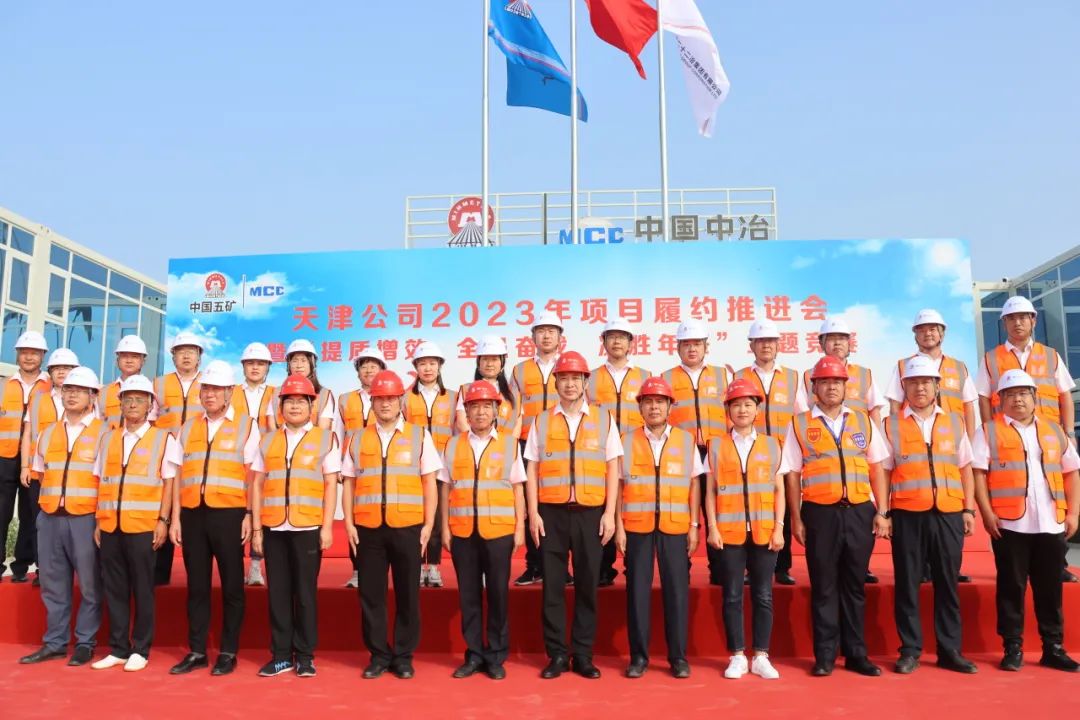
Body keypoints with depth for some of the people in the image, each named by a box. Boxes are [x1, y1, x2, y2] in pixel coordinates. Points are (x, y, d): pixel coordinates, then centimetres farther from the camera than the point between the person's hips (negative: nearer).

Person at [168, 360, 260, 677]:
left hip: (229, 514, -3)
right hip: (193, 515, 3)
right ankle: (196, 651, 19)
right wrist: (175, 517, 6)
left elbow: (252, 475, -2)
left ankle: (228, 653, 14)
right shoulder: (188, 427, 13)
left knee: (231, 586, 4)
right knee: (196, 585, 9)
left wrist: (249, 515, -8)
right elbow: (179, 475, 12)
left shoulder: (246, 426, 2)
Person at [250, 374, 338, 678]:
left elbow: (331, 485, 0)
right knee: (278, 592, 7)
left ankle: (305, 655, 14)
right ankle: (281, 654, 17)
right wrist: (256, 527, 4)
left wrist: (327, 526, -6)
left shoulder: (326, 438, 3)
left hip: (308, 527, -3)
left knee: (305, 591, 3)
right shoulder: (267, 441, 11)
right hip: (273, 527, 3)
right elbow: (257, 485, 10)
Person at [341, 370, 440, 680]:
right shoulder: (357, 439, 9)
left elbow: (429, 483, 3)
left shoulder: (419, 435, 4)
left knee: (407, 594, 5)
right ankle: (378, 655, 19)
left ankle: (403, 656, 18)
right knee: (371, 594, 6)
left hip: (408, 527, -1)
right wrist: (349, 523, 2)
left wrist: (428, 525, -2)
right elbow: (348, 483, 10)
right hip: (368, 527, 2)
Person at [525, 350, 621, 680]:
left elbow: (612, 470, 5)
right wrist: (533, 513, -2)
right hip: (552, 513, 0)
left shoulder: (603, 420, 6)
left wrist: (609, 514, -2)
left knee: (587, 585, 6)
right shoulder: (541, 422, 7)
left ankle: (583, 655, 17)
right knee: (552, 585, 4)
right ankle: (557, 655, 15)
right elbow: (532, 471, 6)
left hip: (590, 513, 0)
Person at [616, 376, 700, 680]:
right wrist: (618, 526, -2)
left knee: (677, 590, 3)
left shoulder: (686, 439, 7)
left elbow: (694, 485, 7)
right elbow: (618, 484, 4)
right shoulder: (627, 439, 5)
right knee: (637, 590, 3)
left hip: (675, 527, 0)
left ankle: (678, 657, 15)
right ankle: (638, 656, 14)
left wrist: (694, 526, 2)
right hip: (636, 526, 0)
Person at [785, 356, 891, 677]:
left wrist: (882, 512, 3)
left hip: (859, 512, 2)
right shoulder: (800, 424, 3)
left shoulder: (863, 421, 10)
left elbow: (876, 469, 10)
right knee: (823, 586, 5)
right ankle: (825, 656, 14)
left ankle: (856, 654, 20)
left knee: (855, 585, 10)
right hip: (820, 514, -2)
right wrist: (796, 518, -1)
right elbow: (793, 474, 2)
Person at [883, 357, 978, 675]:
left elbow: (965, 469, 12)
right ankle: (910, 650, 13)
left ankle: (950, 650, 18)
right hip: (907, 515, -2)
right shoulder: (891, 424, 4)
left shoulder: (954, 422, 11)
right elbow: (884, 472, 3)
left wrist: (969, 509, 5)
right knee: (907, 585, 4)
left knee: (947, 584, 7)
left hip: (948, 515, 2)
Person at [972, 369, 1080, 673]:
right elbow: (978, 474, -4)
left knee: (1050, 588, 9)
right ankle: (1012, 648, 11)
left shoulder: (1054, 431, 13)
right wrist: (987, 513, -11)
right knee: (1011, 587, 3)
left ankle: (1053, 648, 19)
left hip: (1051, 524, 3)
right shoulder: (989, 431, 2)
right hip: (1009, 524, -3)